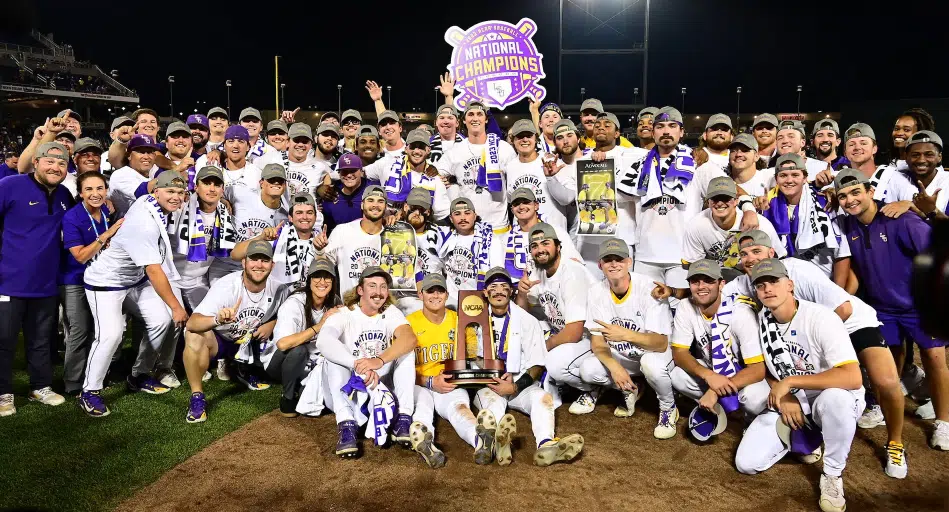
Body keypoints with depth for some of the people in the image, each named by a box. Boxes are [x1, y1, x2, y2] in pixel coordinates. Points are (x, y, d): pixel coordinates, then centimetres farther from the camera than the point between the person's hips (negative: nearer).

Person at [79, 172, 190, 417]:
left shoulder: (148, 200, -8)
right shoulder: (144, 224, -32)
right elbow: (154, 271, -30)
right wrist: (176, 306, -25)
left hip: (135, 280, 9)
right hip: (106, 282, -9)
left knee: (162, 321, -4)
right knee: (111, 334, -22)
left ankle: (139, 376, 16)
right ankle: (90, 392, -1)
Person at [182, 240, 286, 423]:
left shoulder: (277, 289, -17)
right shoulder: (225, 286, -28)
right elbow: (191, 324, -37)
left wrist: (272, 324, -15)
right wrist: (219, 320, -58)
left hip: (252, 341, 5)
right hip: (219, 339, -5)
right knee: (195, 335, -35)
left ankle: (247, 372, 17)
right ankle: (197, 396, -17)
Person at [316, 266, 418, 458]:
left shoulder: (391, 313, -2)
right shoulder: (345, 315, -10)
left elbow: (410, 338, -25)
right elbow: (323, 341, -33)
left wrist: (380, 360, -44)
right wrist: (359, 365, -49)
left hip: (384, 385, 2)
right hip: (351, 387, -1)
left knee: (405, 349, -18)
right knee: (336, 354, -26)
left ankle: (403, 419, -26)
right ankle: (346, 426, -38)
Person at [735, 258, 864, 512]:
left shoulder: (820, 318, -23)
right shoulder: (761, 320, -4)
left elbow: (852, 378, -34)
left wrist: (790, 381, -29)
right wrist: (783, 397, -12)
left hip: (832, 400, -5)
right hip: (787, 404, 5)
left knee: (834, 399, -43)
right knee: (746, 463, -10)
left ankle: (832, 475, -16)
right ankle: (803, 435, 17)